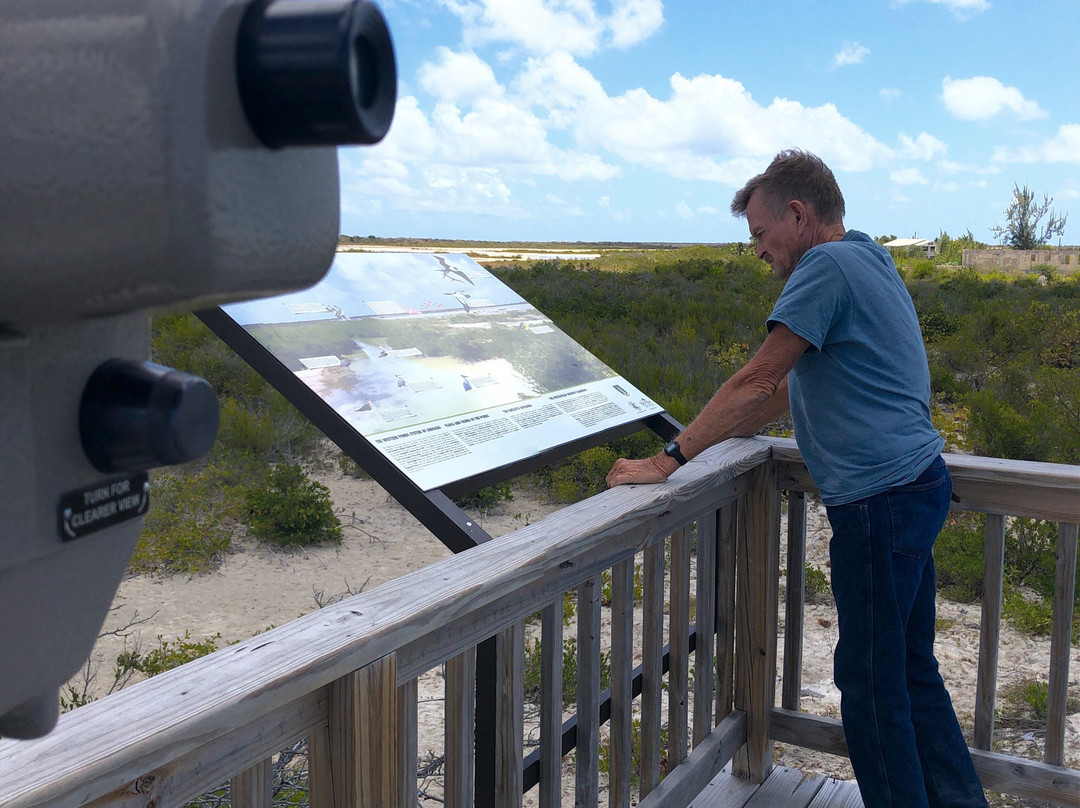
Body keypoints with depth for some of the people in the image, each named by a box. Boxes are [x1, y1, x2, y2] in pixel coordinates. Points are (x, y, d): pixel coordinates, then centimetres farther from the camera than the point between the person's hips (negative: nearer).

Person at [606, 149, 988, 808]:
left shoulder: (827, 265, -14)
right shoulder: (869, 262, 17)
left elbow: (758, 381, -20)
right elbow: (795, 384, 23)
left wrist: (668, 461, -17)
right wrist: (725, 430, 23)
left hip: (881, 499, -10)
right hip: (918, 483, 10)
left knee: (871, 682, 2)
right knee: (912, 670, 18)